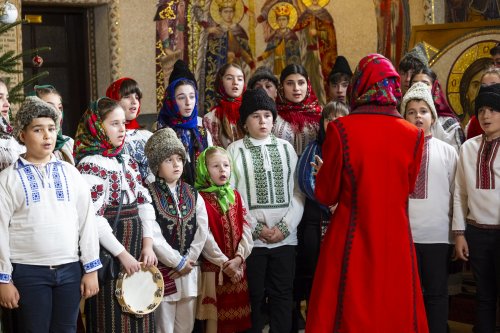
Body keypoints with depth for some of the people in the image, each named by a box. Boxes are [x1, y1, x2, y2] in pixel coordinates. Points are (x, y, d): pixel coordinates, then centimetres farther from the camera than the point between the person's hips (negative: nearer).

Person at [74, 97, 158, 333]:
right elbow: (93, 218, -18)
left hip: (137, 250, 7)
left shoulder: (128, 162, 13)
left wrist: (147, 244, 0)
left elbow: (145, 203, 13)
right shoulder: (90, 164, -11)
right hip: (108, 253, -7)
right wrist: (122, 253, -17)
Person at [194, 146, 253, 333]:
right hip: (213, 267, -5)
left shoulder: (235, 196, 10)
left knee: (234, 314, 10)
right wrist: (225, 263, -15)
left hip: (237, 267, 5)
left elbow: (246, 228, 3)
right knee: (214, 316, 0)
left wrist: (238, 258, -11)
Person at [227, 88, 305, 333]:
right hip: (250, 238, -2)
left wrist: (285, 226, -6)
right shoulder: (235, 150, 2)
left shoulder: (285, 148, 10)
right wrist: (257, 228, -9)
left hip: (285, 237, 2)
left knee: (282, 295, 6)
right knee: (254, 296, 4)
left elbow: (298, 192, 6)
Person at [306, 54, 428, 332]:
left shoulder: (341, 130, -11)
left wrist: (324, 172, 16)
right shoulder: (413, 135, -5)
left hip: (352, 242, -2)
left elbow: (326, 195, -3)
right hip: (395, 242, 2)